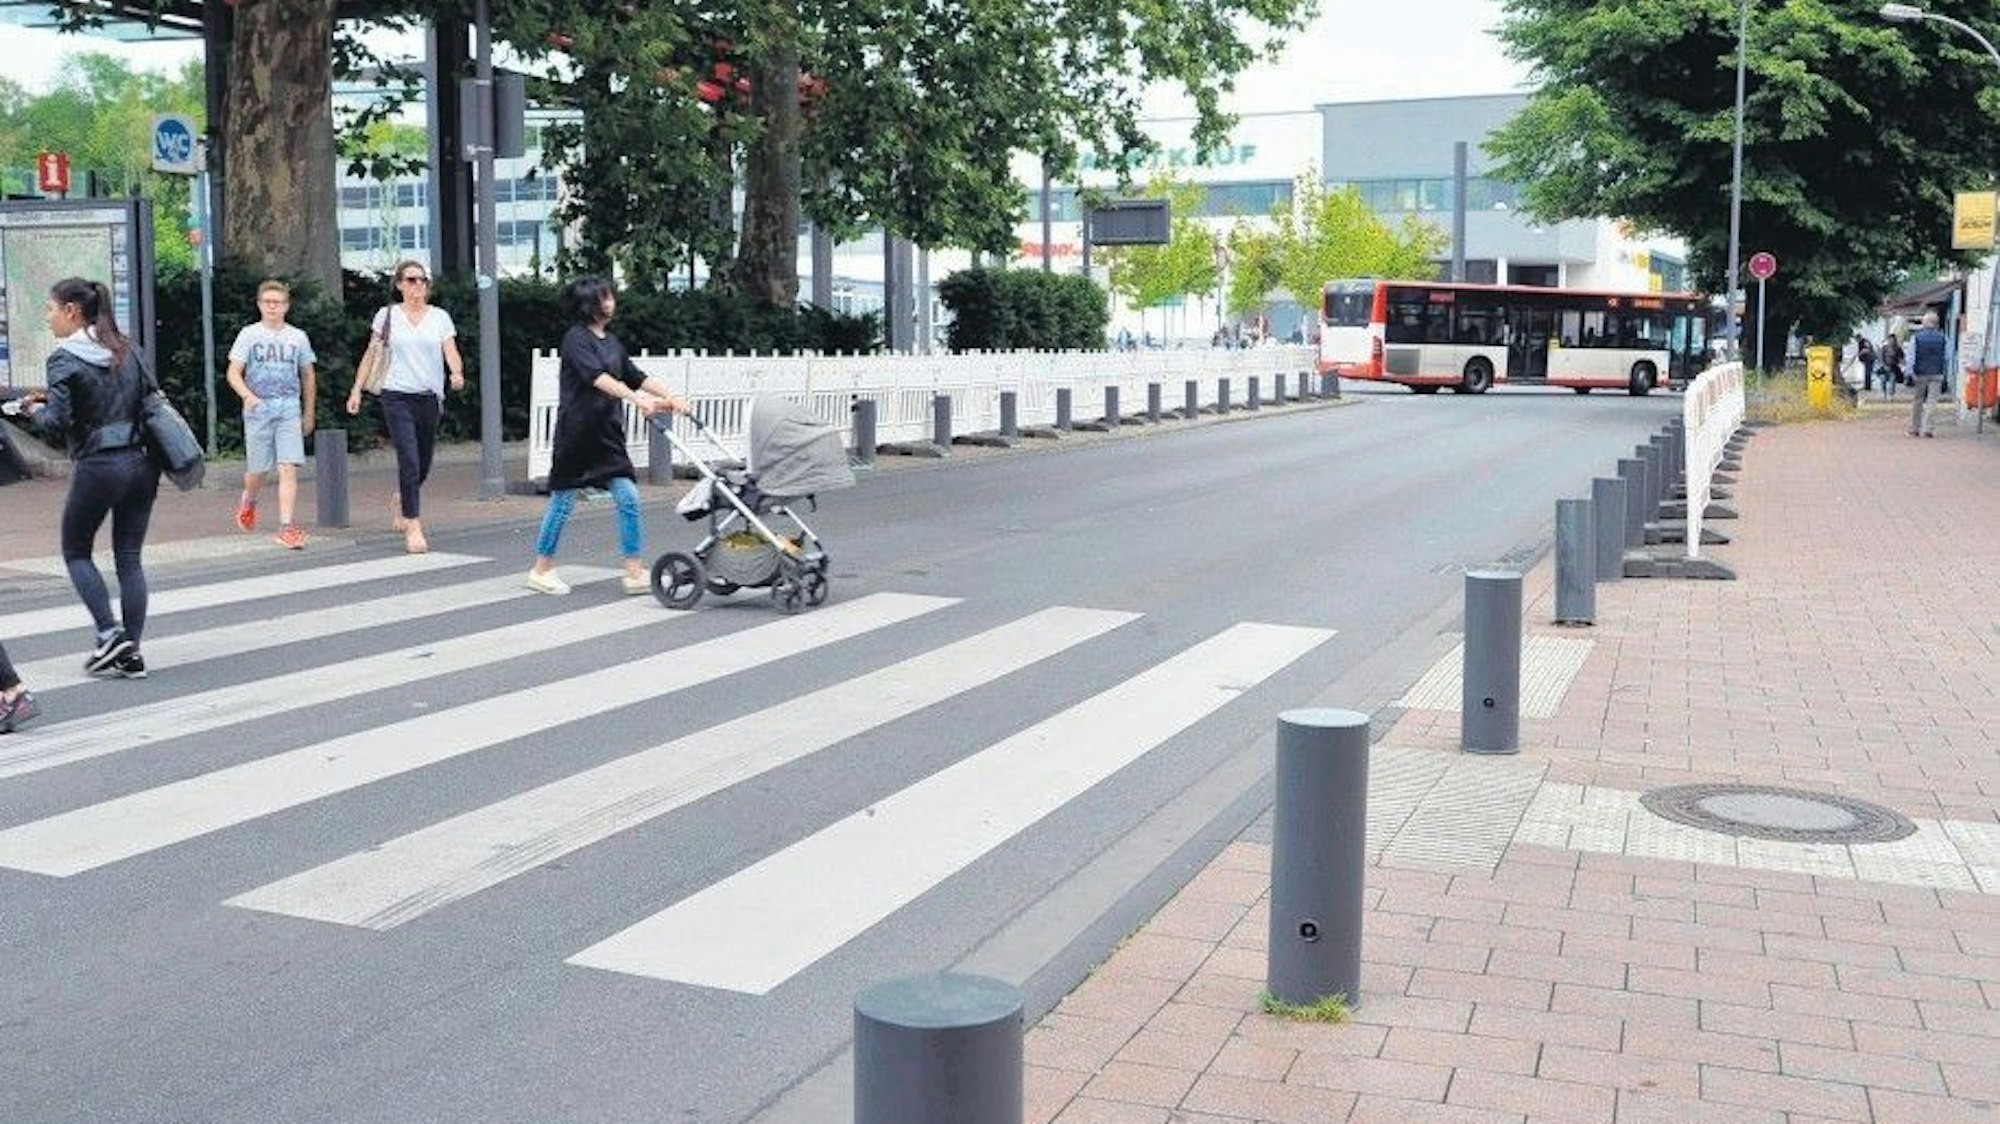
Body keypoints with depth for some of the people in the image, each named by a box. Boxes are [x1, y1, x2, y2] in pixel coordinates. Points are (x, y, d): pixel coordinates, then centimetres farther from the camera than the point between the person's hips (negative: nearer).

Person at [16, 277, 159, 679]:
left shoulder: (64, 359, -8)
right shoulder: (126, 349, 9)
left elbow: (57, 424, -14)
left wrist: (36, 409, 8)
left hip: (98, 466, -6)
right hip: (141, 462, 6)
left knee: (75, 551, 14)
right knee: (129, 558, 8)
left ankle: (109, 634, 1)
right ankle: (131, 653, 7)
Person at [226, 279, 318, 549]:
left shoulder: (298, 337, 8)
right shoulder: (249, 334, 2)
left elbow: (307, 377, 18)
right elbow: (234, 373, -3)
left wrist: (309, 413, 20)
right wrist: (247, 395, -22)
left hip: (289, 408, 1)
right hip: (258, 409, -1)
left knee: (288, 468, -11)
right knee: (257, 469, 8)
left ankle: (286, 526, -13)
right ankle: (249, 500, 41)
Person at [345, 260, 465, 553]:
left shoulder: (440, 317, 7)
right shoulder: (387, 315, 5)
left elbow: (451, 353, -4)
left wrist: (457, 373, -26)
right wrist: (357, 390, 7)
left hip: (430, 397, 3)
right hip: (397, 397, -3)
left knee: (423, 465, 11)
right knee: (409, 461, -14)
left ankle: (400, 500, 42)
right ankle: (413, 527, -12)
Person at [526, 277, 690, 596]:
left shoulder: (611, 341, 13)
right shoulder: (576, 338, -11)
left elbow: (637, 376, 11)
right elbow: (598, 377, -26)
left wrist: (670, 397, -1)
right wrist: (636, 398, -37)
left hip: (608, 432, 7)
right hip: (577, 431, -7)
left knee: (629, 498, -2)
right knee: (563, 501, 3)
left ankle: (635, 573, 2)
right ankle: (541, 570, 18)